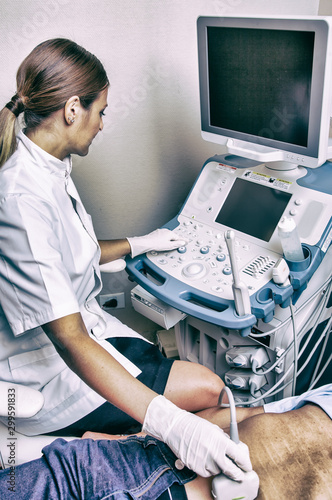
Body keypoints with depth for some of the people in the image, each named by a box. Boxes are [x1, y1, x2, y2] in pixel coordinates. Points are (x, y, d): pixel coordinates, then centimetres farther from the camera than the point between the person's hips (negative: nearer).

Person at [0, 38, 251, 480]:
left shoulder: (47, 167, 1)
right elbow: (68, 340, -34)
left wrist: (140, 243, 25)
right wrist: (169, 423, -41)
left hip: (83, 321, 9)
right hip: (46, 373, -8)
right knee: (206, 389, -8)